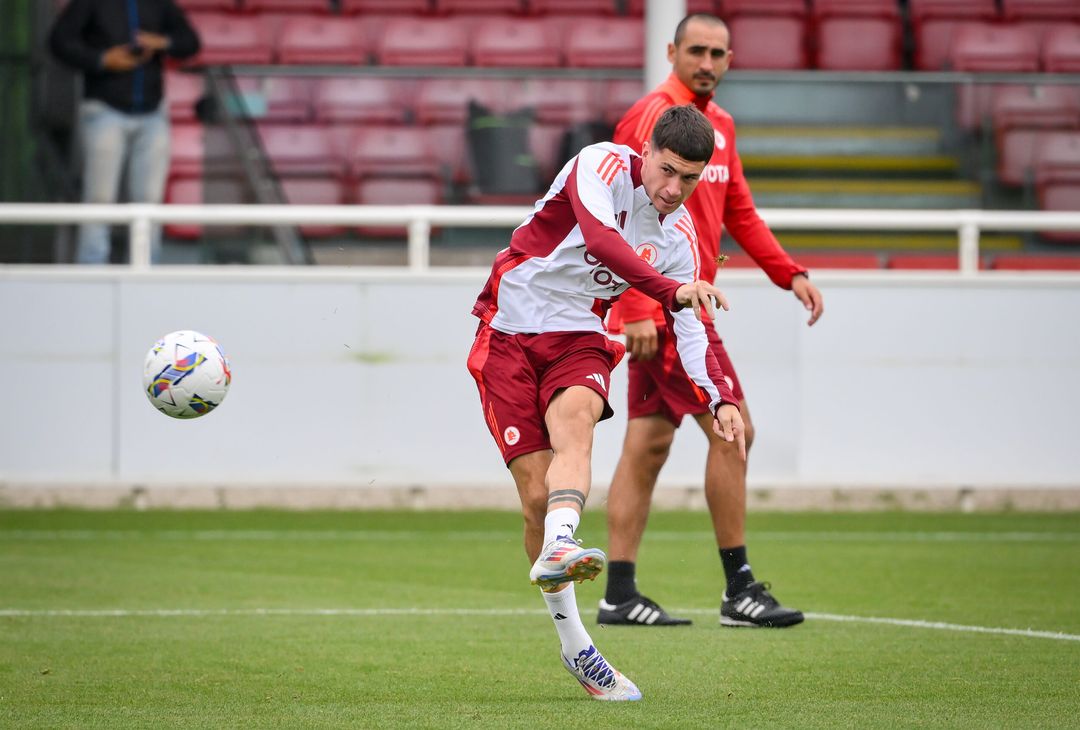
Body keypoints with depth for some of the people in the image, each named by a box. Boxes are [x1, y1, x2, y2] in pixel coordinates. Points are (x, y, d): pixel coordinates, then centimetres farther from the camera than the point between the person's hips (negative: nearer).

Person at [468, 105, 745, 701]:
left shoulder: (679, 235, 4)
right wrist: (672, 288, -46)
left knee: (575, 420, -33)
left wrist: (719, 399, -5)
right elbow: (601, 242, -33)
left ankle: (556, 551, -56)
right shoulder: (603, 165, -14)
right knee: (537, 496, -10)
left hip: (577, 340, 3)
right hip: (508, 334, -3)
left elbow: (690, 327, 11)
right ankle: (573, 643, 2)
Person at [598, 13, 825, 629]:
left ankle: (620, 595, 10)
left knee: (648, 444, 8)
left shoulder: (719, 123, 16)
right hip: (662, 305, -9)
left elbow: (740, 213, 23)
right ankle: (739, 591, -5)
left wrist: (790, 274, 11)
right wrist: (636, 309, -25)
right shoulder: (653, 117, -13)